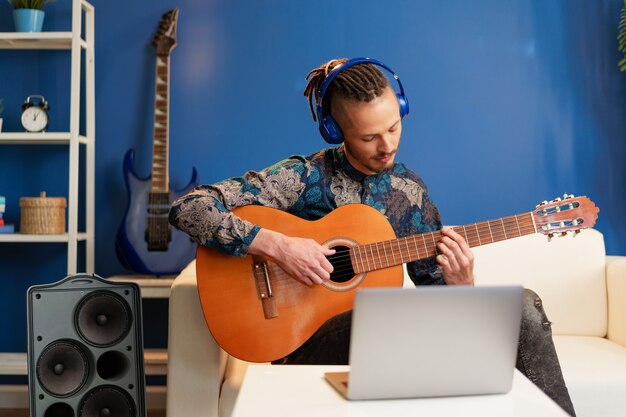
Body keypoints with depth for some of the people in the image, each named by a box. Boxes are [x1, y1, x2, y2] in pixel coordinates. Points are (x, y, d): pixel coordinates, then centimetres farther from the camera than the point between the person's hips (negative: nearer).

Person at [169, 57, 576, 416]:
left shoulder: (410, 189, 6)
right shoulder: (305, 177, -9)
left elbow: (432, 283, 10)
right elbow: (186, 209, -15)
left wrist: (457, 285, -14)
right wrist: (277, 245, -25)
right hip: (309, 336, -4)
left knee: (523, 306, -14)